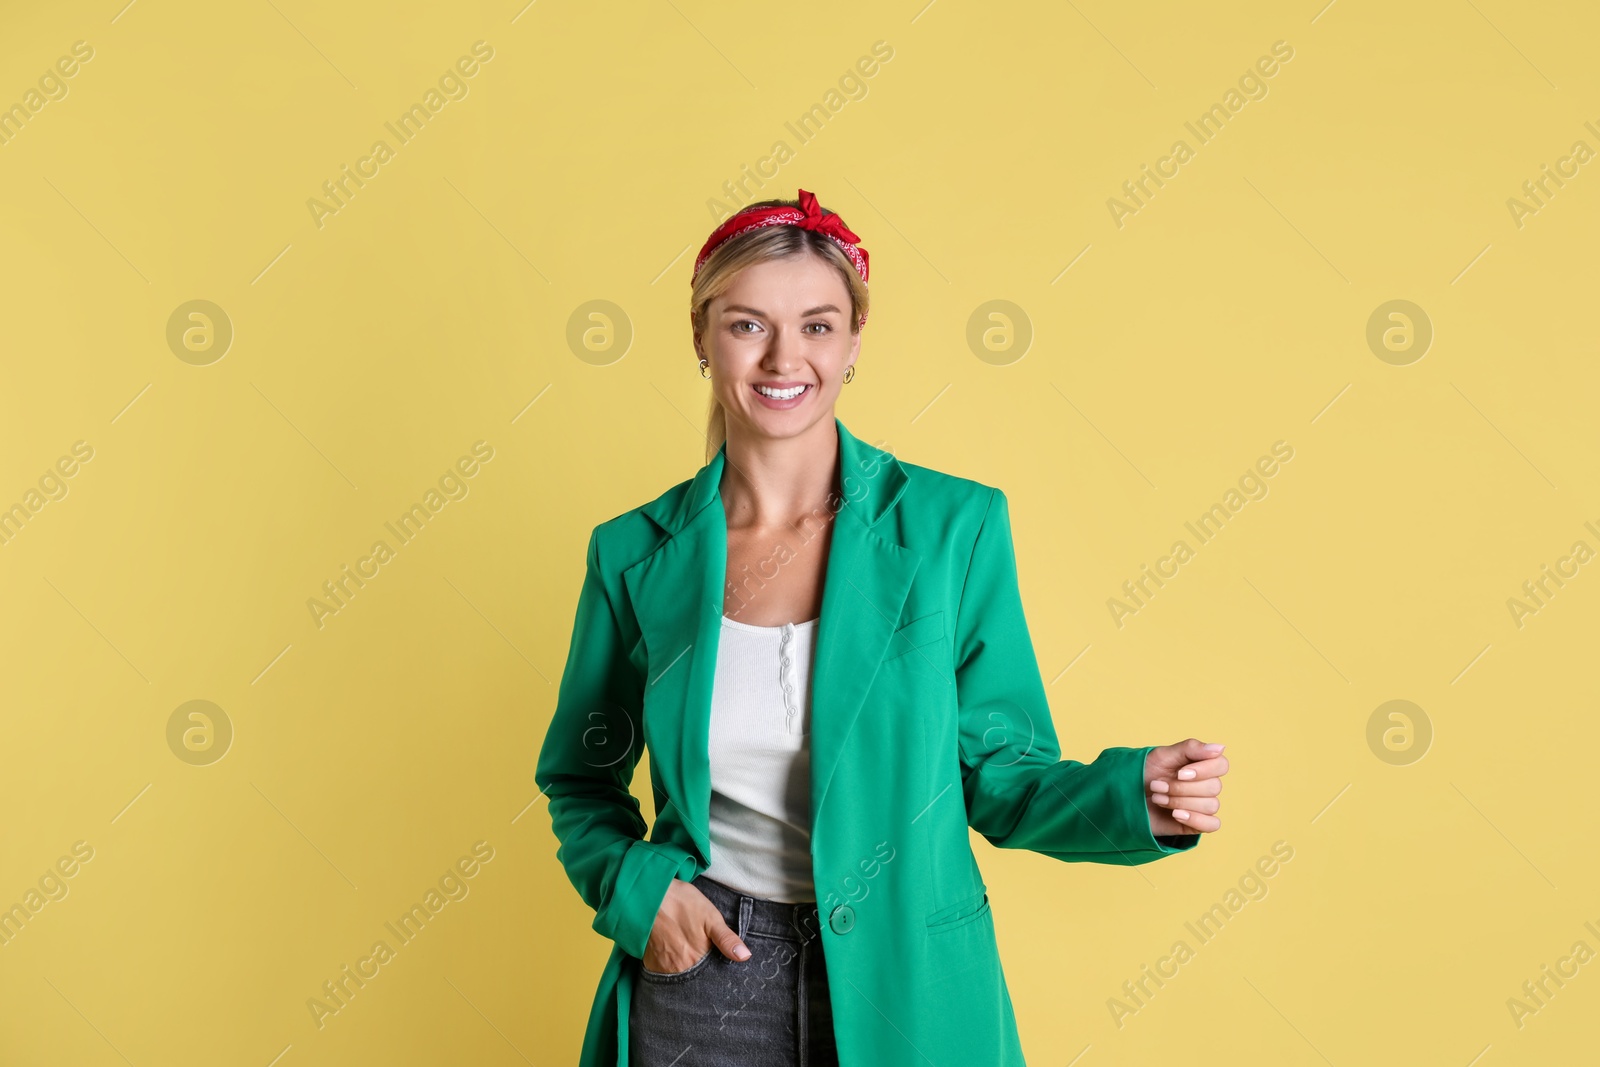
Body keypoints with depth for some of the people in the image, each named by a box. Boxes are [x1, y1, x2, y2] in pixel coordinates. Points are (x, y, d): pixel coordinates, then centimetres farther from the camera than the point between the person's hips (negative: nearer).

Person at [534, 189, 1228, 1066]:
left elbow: (999, 778, -2)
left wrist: (1137, 798, -19)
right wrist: (632, 885, -9)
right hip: (697, 974, 1)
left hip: (904, 989, 0)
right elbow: (581, 780, 9)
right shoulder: (634, 554, -4)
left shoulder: (954, 527, -8)